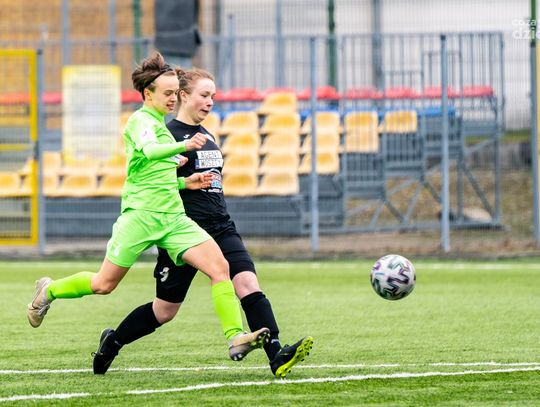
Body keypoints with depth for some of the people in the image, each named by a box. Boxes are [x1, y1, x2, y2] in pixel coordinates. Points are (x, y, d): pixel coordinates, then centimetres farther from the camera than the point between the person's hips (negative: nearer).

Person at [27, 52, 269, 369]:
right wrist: (183, 146, -49)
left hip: (173, 217, 8)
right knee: (104, 284, 3)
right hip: (142, 214, -8)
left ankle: (235, 337, -19)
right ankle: (49, 291, 31)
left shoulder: (160, 125, 20)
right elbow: (148, 151, -32)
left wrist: (187, 181, 12)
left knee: (219, 266, -13)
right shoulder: (141, 120, -8)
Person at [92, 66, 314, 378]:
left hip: (221, 228, 7)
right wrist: (185, 182, -23)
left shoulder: (206, 136, 16)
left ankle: (277, 356, -28)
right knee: (166, 309, 5)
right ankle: (112, 341, 28)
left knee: (248, 283, -16)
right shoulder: (168, 134, -9)